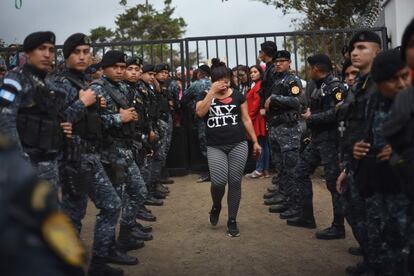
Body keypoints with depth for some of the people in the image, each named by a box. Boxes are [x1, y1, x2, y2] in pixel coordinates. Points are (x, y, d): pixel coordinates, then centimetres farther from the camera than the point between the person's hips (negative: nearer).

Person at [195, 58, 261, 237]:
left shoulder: (237, 95, 6)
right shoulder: (205, 96, 6)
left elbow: (246, 119, 9)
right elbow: (200, 112, -15)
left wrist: (255, 141, 7)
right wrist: (212, 92, -14)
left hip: (238, 144, 1)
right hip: (215, 147, -1)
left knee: (235, 183, 1)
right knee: (219, 181, -15)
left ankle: (232, 221, 15)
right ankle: (216, 207, 19)